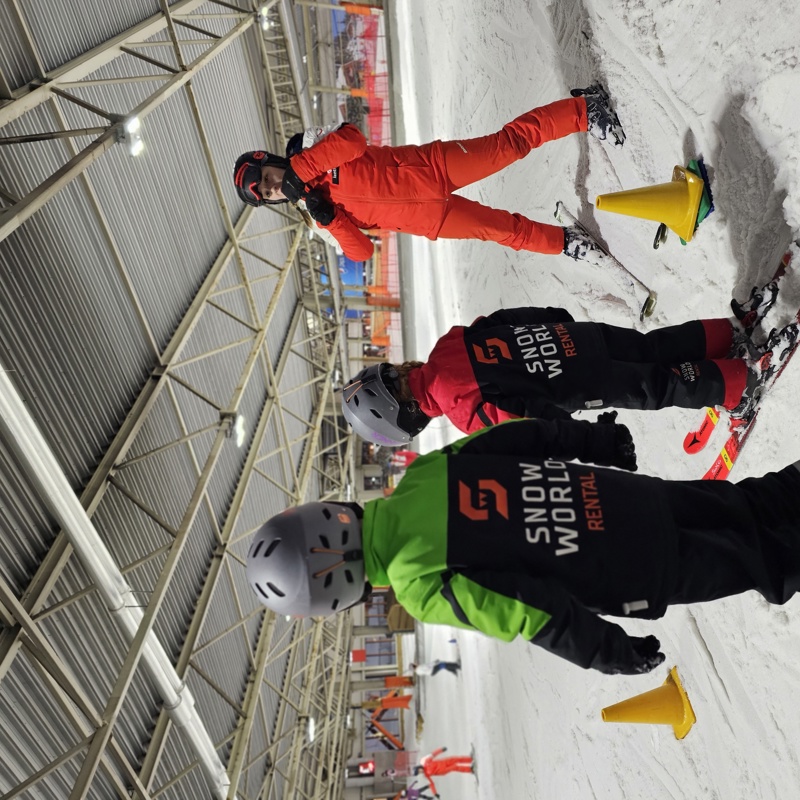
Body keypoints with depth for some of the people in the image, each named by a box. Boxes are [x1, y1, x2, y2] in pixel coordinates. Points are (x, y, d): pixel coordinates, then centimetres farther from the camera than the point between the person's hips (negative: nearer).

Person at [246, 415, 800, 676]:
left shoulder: (421, 588, -23)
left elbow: (535, 615, -24)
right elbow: (527, 433, 0)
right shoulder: (425, 472, -6)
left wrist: (611, 655, -6)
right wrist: (599, 440, 14)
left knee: (740, 562, 20)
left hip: (641, 572, -5)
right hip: (623, 492, 6)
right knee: (734, 506, 28)